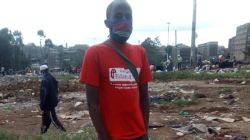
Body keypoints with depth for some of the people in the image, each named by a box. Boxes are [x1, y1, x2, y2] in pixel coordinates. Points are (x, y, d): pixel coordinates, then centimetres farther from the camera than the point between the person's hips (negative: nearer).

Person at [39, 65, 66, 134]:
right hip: (53, 101, 9)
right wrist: (55, 99, 22)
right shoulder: (52, 78, 6)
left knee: (53, 118, -2)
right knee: (46, 117, 19)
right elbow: (56, 90, 13)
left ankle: (63, 130, -2)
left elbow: (43, 94, -22)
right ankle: (43, 131, 29)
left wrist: (42, 105, -18)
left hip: (48, 103, -9)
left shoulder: (45, 80, -21)